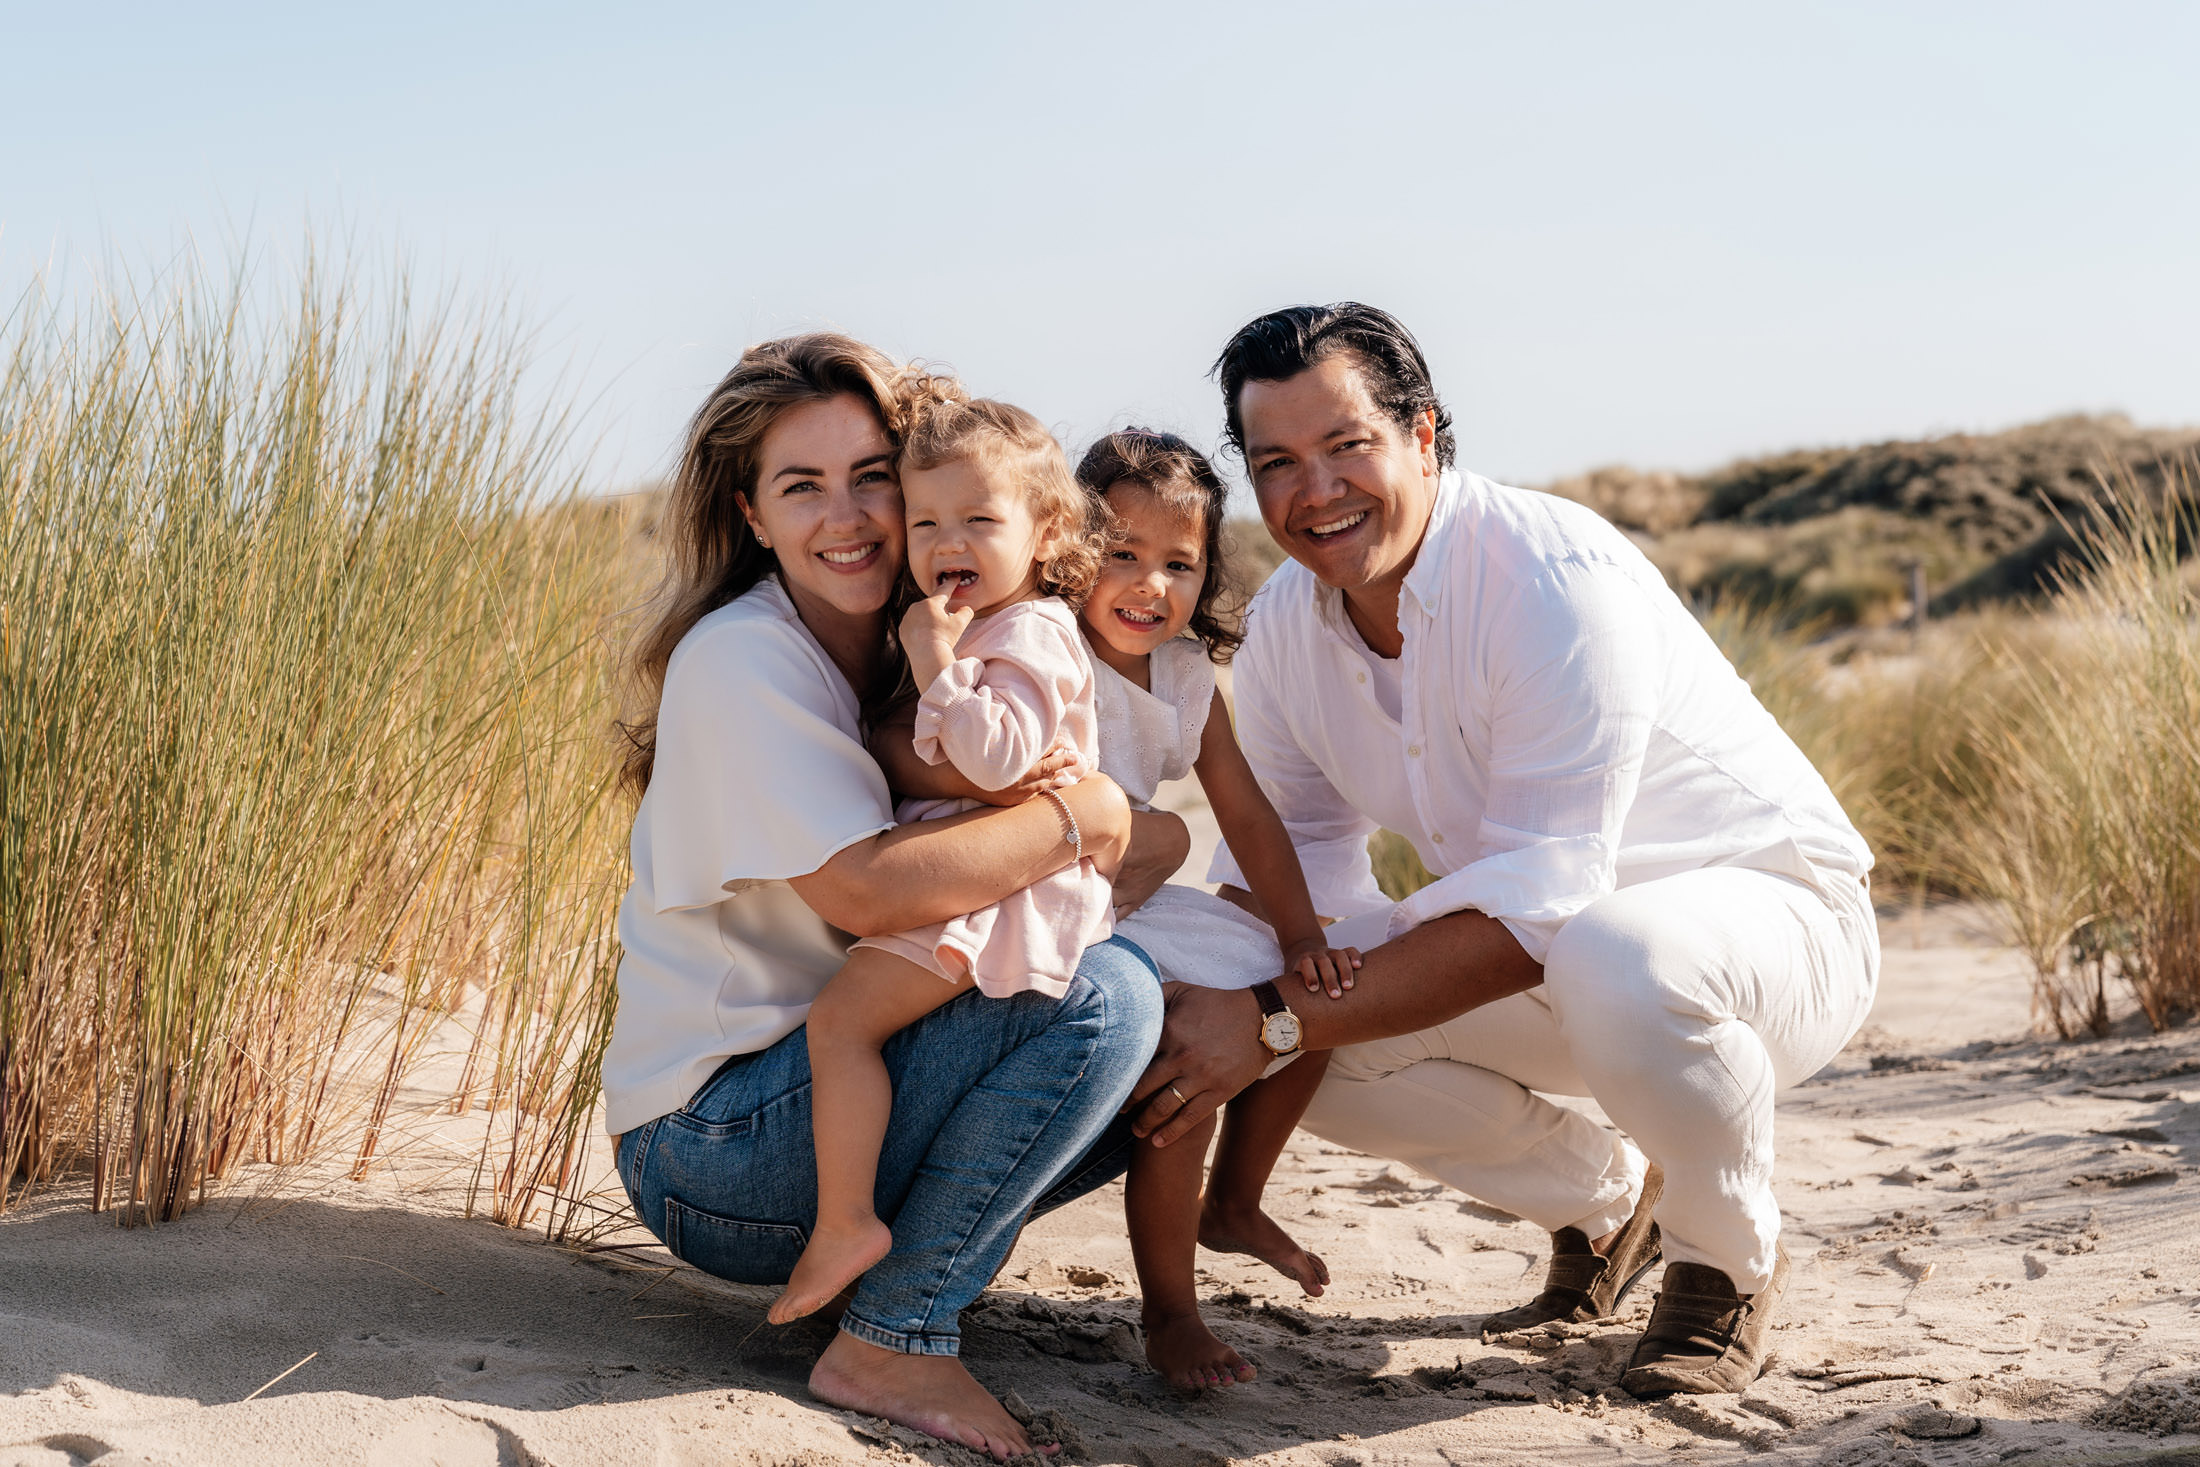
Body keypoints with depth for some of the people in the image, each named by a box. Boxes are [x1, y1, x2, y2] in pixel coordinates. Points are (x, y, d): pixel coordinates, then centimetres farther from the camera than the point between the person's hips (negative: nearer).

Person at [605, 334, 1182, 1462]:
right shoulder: (741, 659, -14)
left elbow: (1157, 838, 5)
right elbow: (870, 889, -27)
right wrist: (1086, 816, -17)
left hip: (825, 1088, 8)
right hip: (710, 1145, -8)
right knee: (1104, 1000, -20)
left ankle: (874, 1243, 6)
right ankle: (887, 1340, -13)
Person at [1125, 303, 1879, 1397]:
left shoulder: (1560, 580, -28)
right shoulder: (1284, 629, -4)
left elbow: (1536, 905, -34)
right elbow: (1289, 868, 0)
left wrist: (1274, 1020, -36)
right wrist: (1205, 1001, -22)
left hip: (1775, 910, -7)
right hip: (1545, 962, 7)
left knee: (1615, 954, -40)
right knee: (1298, 1040, -15)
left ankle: (1731, 1263, -7)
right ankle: (1604, 1203, 12)